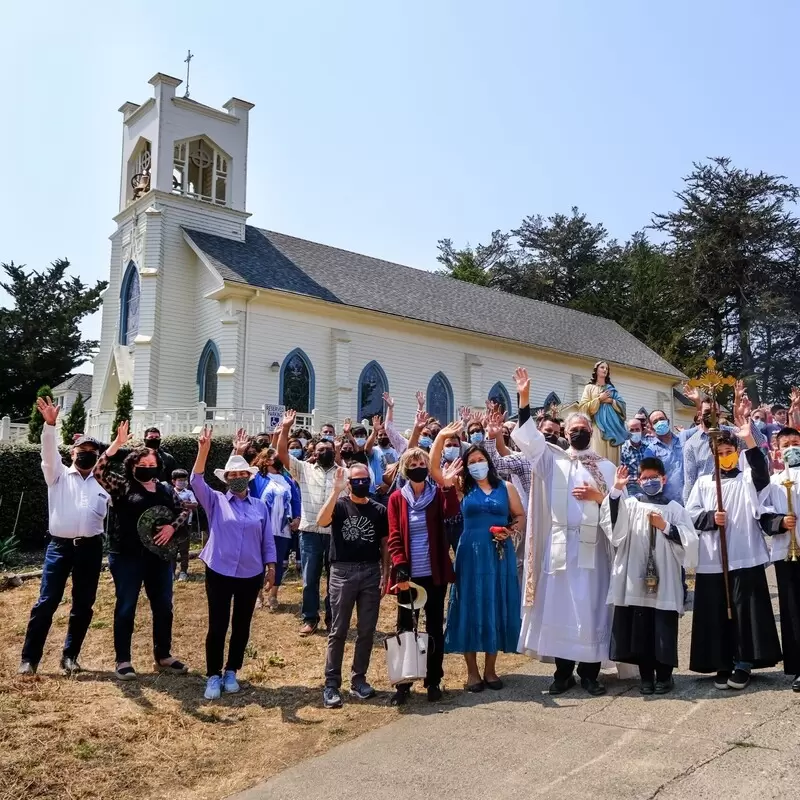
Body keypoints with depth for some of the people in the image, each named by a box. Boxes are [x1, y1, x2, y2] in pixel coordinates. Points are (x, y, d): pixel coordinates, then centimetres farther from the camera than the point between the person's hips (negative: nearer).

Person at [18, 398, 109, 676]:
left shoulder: (103, 481, 10)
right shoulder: (59, 475, 5)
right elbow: (49, 453, -11)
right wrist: (50, 424, -27)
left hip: (90, 547, 2)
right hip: (60, 545, -2)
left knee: (83, 605, 7)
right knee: (46, 602, -1)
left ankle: (70, 656, 22)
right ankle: (29, 658, 10)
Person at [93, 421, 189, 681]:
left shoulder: (165, 490, 10)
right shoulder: (122, 486, -1)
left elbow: (183, 511, 11)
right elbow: (99, 472, -17)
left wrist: (172, 526, -10)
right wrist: (116, 444, -25)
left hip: (159, 556, 5)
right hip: (127, 556, -4)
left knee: (163, 607, 10)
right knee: (126, 608, 4)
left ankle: (163, 657, 23)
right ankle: (123, 661, 15)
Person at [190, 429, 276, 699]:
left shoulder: (260, 506, 7)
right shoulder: (216, 501, 1)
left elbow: (267, 540, 10)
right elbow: (196, 481, -15)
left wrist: (271, 568, 3)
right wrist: (203, 449, -27)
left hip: (251, 575, 2)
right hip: (219, 573, -2)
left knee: (242, 626, 11)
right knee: (217, 626, 1)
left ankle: (231, 672, 27)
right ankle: (213, 676, 16)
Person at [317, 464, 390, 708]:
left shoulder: (379, 510, 6)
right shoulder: (340, 505, -2)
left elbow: (385, 544, 10)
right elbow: (321, 521, -23)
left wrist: (385, 574, 2)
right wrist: (336, 490, -27)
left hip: (371, 572, 3)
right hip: (343, 572, -3)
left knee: (367, 631, 8)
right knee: (338, 631, 1)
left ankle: (358, 679, 21)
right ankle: (331, 684, 8)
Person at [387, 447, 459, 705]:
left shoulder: (437, 494, 2)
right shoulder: (397, 499, 0)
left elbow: (452, 513, -18)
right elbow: (394, 538, -3)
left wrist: (448, 484, -29)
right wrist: (400, 568, -15)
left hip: (435, 573, 1)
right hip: (409, 574, 0)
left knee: (435, 627, 9)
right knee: (405, 628, 5)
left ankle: (434, 681, 21)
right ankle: (402, 684, 14)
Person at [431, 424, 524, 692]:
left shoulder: (506, 487, 7)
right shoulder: (462, 487, 5)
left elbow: (521, 516, 12)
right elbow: (434, 469, -4)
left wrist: (511, 531, -9)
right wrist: (441, 437, -14)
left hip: (499, 555, 1)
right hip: (471, 554, -1)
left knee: (496, 609, 6)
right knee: (470, 609, 3)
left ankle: (490, 670, 20)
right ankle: (472, 671, 15)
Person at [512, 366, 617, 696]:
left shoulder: (605, 467, 11)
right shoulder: (552, 459, 9)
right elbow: (529, 438, -6)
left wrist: (598, 496, -12)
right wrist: (524, 399, -15)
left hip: (592, 546, 0)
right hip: (559, 545, 0)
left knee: (590, 607, 2)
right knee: (559, 606, 3)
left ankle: (589, 673, 14)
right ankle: (563, 672, 15)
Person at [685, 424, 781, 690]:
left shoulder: (747, 480, 7)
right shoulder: (703, 482, 12)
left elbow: (762, 474, -17)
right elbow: (690, 514, 7)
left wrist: (750, 441, -28)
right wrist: (711, 518, -13)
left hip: (745, 557, -2)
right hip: (712, 559, 2)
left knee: (745, 610, 0)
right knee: (717, 613, 5)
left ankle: (743, 664, 12)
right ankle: (722, 665, 16)